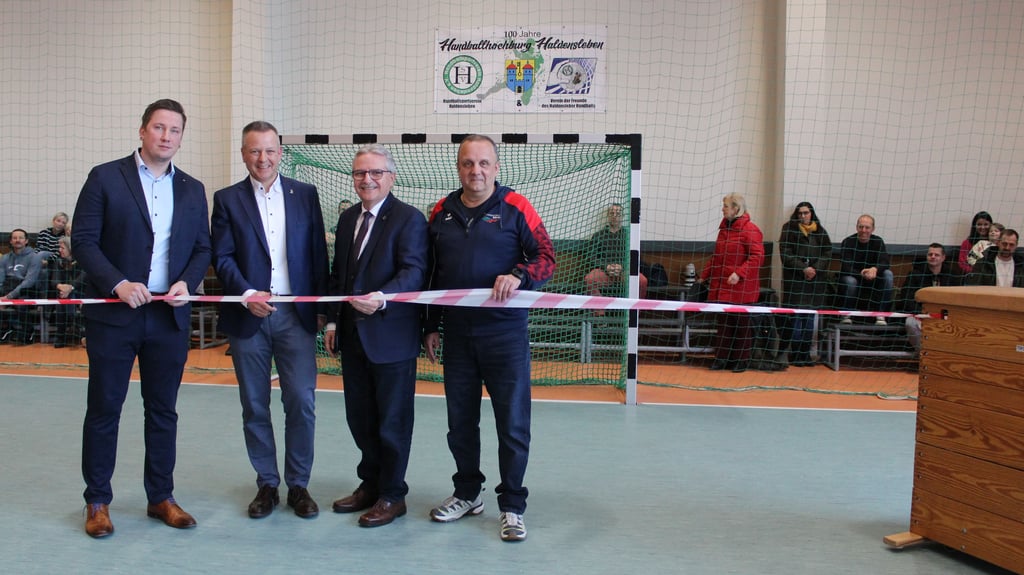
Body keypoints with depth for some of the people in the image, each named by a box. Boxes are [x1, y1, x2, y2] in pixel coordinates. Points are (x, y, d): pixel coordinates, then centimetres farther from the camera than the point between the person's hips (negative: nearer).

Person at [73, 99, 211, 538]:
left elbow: (202, 248, 11)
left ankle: (160, 498, 22)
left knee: (163, 410, 10)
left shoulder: (193, 190, 10)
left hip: (169, 316, 3)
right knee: (104, 409, 6)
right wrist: (119, 283, -17)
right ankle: (97, 502, 19)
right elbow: (84, 241, -5)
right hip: (114, 313, -3)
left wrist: (187, 282, -7)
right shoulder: (105, 178, -1)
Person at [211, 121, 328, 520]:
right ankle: (267, 485, 22)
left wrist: (321, 308, 3)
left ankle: (298, 485, 14)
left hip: (296, 315, 0)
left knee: (302, 403, -1)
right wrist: (247, 295, -16)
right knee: (255, 407, 8)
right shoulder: (227, 200, 5)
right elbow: (222, 258, -1)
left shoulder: (305, 195, 7)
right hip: (248, 317, 0)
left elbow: (318, 254, 7)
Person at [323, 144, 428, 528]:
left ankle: (392, 496, 19)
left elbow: (413, 271, -20)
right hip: (352, 336, 7)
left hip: (391, 337, -7)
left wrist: (381, 299, -36)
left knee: (392, 420, 4)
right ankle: (370, 484, 33)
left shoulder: (409, 219, -9)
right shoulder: (347, 219, 14)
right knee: (359, 417, 16)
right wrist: (333, 320, 13)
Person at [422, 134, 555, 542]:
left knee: (512, 422, 1)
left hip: (505, 333, -4)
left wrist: (518, 275, -24)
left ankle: (512, 506, 14)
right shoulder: (442, 212, 9)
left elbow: (546, 259, -4)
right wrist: (430, 327, 13)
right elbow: (430, 274, 15)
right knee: (460, 421, 13)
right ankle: (467, 494, 31)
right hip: (456, 334, 4)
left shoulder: (515, 208, -3)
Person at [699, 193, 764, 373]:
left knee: (741, 323, 4)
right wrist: (705, 275, 22)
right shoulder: (724, 228, 13)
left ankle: (742, 359, 16)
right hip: (722, 287, 7)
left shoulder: (750, 230, -11)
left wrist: (739, 273, -25)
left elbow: (757, 256, -18)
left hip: (741, 288, -6)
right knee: (724, 322, 9)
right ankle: (722, 358, 16)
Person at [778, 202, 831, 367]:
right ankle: (795, 354, 0)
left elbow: (827, 253, 8)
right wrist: (803, 268, -14)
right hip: (794, 279, -3)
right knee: (796, 316, -6)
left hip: (816, 279, 4)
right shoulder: (789, 229, 2)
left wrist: (816, 269, -8)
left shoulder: (820, 231, 12)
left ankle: (805, 354, 11)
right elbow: (786, 254, -5)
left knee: (810, 317, 5)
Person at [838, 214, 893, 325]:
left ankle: (881, 315, -23)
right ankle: (846, 316, -16)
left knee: (888, 274, -23)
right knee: (850, 280, -36)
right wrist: (862, 274, -37)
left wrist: (874, 269, -38)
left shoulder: (878, 242, 0)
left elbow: (885, 262, -15)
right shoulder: (848, 242, -10)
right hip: (853, 277, -3)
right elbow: (845, 268, -20)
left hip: (872, 281, 3)